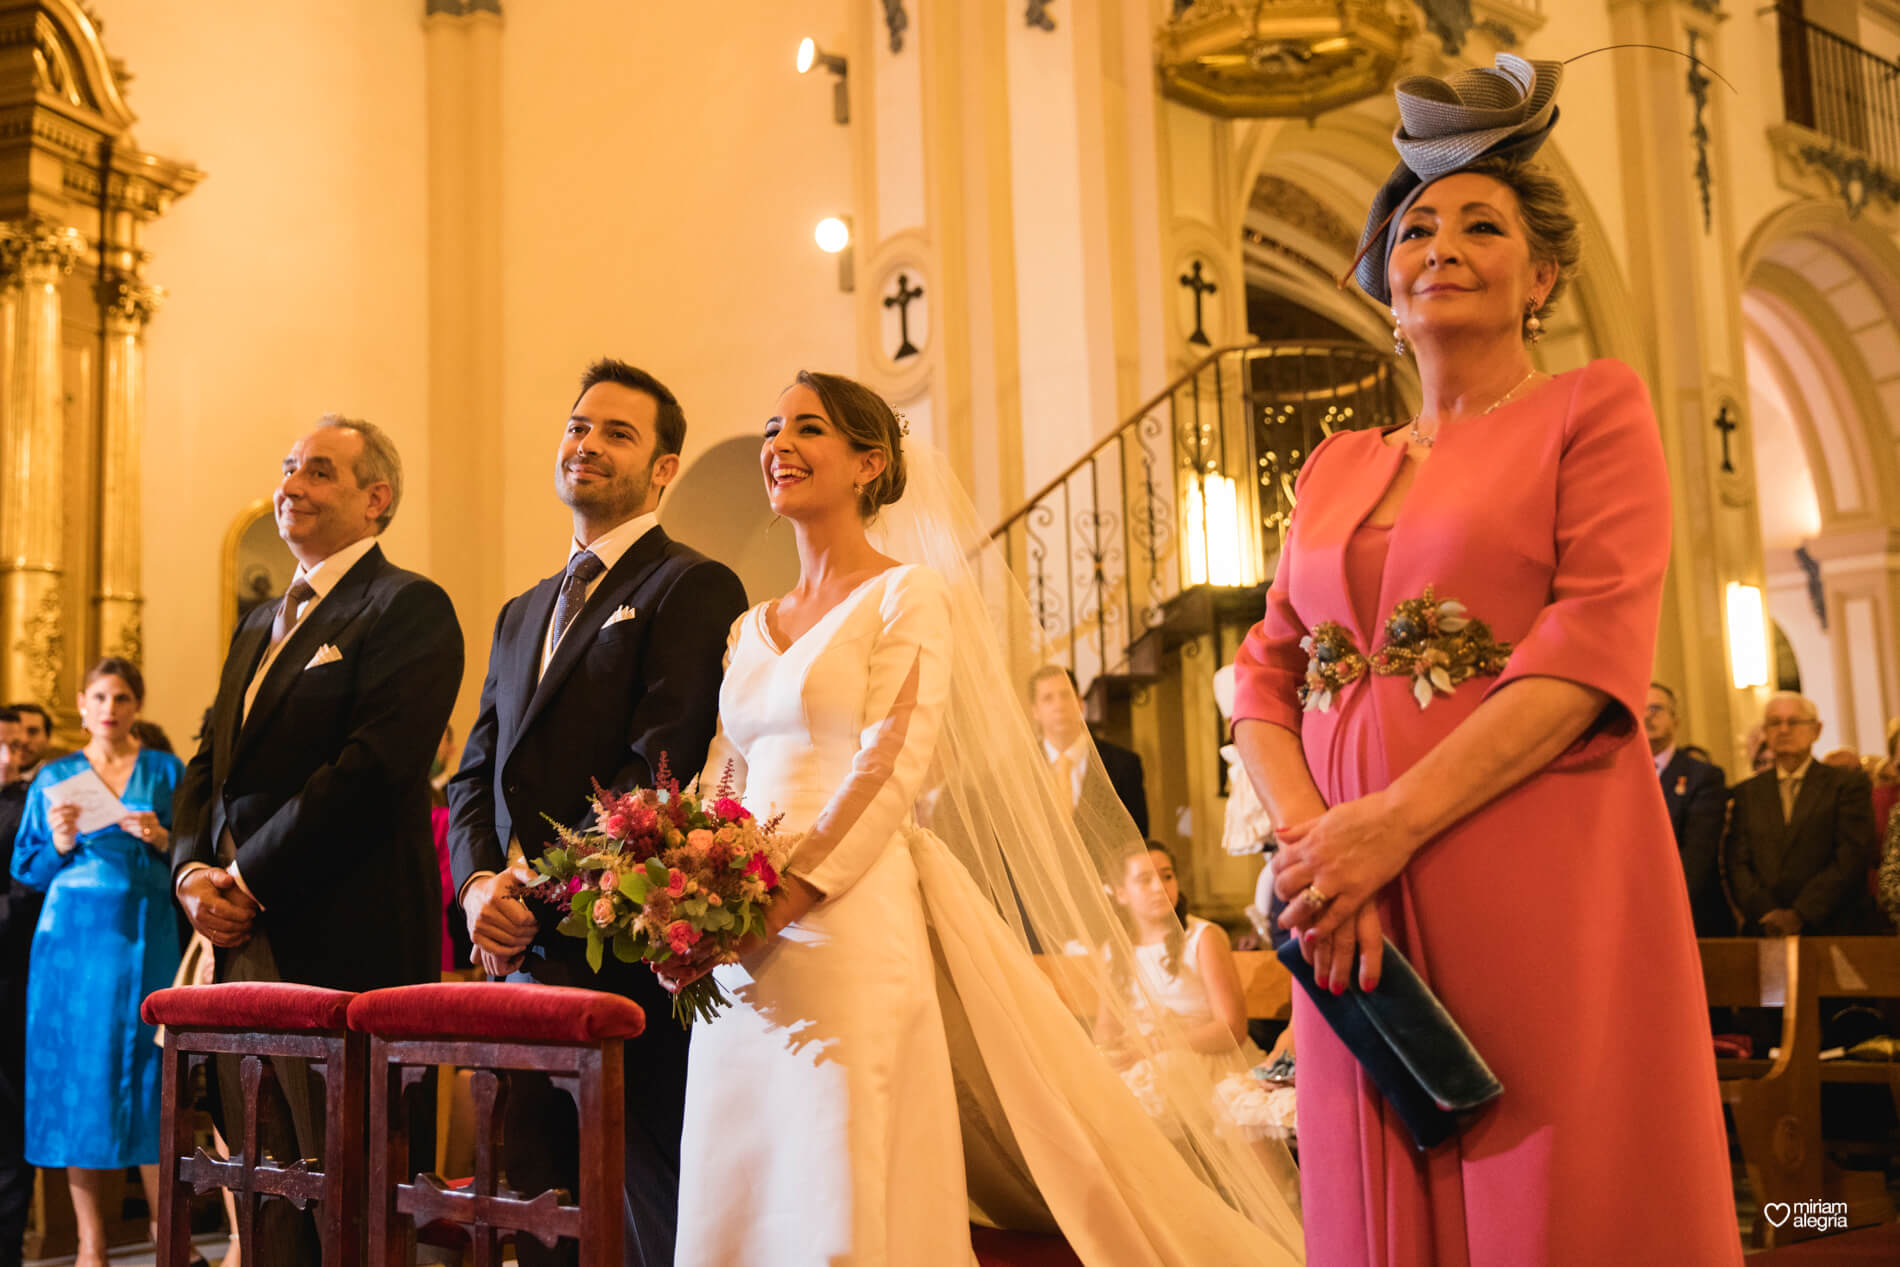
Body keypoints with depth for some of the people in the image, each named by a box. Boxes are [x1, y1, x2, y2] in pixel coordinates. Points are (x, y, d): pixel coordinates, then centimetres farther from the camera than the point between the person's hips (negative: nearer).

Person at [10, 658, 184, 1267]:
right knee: (79, 1074, 0)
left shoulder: (167, 772, 8)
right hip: (75, 936, 1)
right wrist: (60, 845, -8)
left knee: (148, 1069, -4)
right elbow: (27, 869, 11)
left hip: (145, 937, -1)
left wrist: (163, 839, -12)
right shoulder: (54, 779, 11)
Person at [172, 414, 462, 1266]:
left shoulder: (408, 607, -6)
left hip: (339, 943, -8)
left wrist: (252, 880, -14)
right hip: (242, 941, 8)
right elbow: (209, 768, 21)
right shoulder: (259, 624, 22)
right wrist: (193, 871, 2)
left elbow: (373, 767, -17)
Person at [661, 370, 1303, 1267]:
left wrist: (778, 906, -20)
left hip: (851, 921, -6)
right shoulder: (749, 629, 19)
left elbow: (893, 771, -12)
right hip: (743, 959, 6)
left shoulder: (907, 596, -1)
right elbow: (719, 786, 16)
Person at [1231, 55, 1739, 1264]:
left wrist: (1391, 825, -17)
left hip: (1546, 891, -4)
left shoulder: (1594, 408, 3)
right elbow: (1267, 674, 11)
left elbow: (1595, 650, -10)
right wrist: (1310, 839, -9)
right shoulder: (1338, 466, 18)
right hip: (1358, 911, 5)